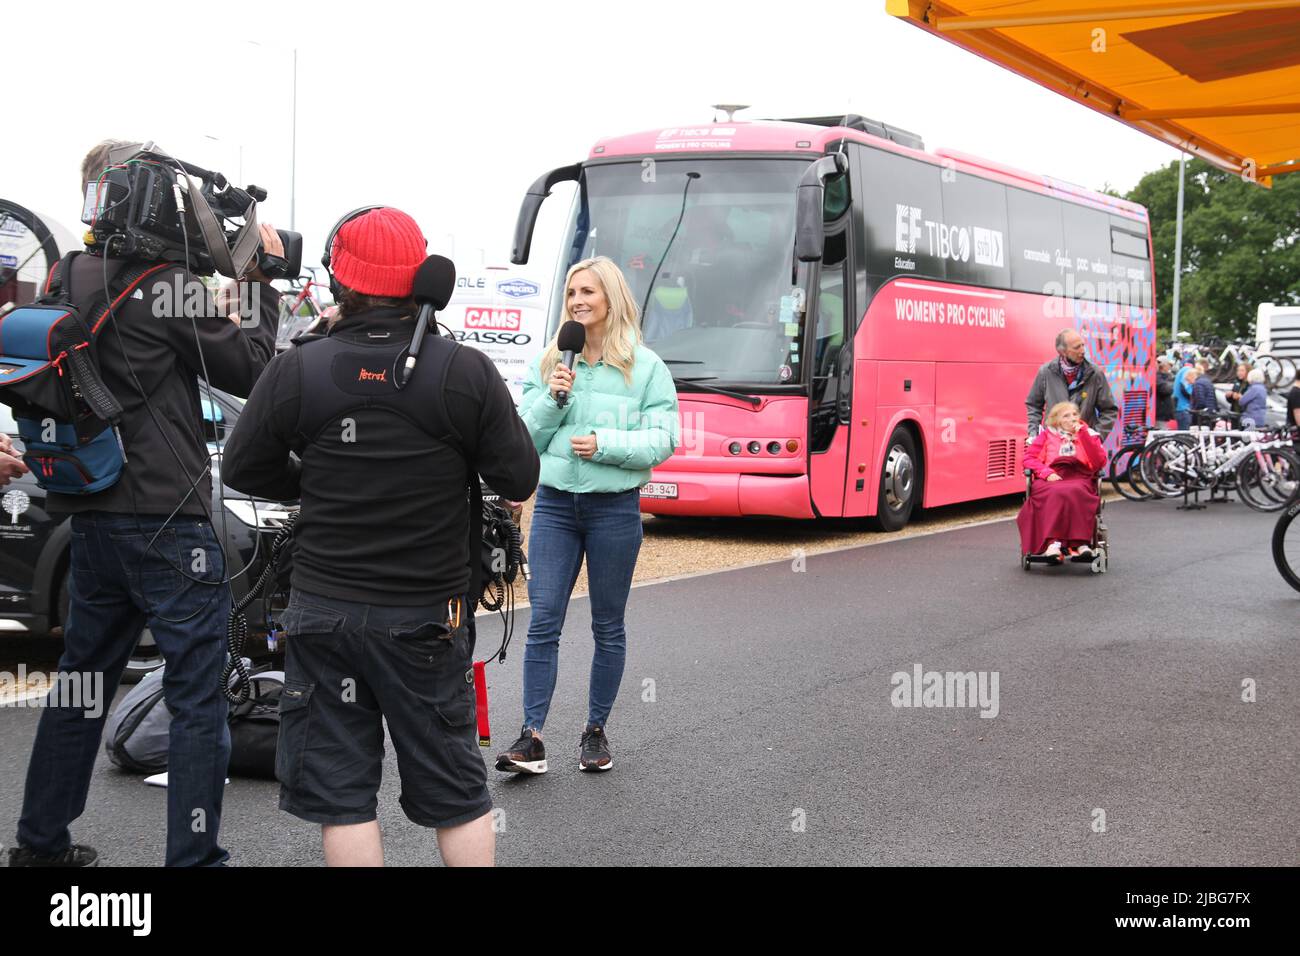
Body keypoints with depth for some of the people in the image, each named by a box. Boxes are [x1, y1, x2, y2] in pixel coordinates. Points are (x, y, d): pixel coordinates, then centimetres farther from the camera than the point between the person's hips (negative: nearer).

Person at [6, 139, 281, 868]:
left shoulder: (67, 283, 9)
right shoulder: (165, 283, -14)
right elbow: (251, 370, -8)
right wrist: (261, 283, 1)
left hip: (94, 513, 8)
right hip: (168, 517, -8)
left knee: (82, 678, 18)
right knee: (199, 696, -2)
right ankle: (194, 857, -1)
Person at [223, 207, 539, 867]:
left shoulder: (297, 370, -8)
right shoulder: (466, 372, -11)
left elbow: (242, 470, 2)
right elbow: (519, 480, -6)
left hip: (324, 611, 0)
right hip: (428, 616, 0)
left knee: (340, 793, 9)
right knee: (455, 790, 14)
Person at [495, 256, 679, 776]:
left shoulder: (645, 366, -1)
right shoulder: (548, 363, 7)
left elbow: (664, 439, -5)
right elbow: (525, 438, 6)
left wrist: (605, 445, -17)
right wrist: (551, 399, -11)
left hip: (615, 507, -2)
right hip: (555, 503, 2)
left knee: (608, 626, 9)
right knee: (543, 621, -4)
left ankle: (596, 731, 21)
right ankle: (532, 738, -2)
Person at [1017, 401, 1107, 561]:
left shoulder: (1090, 435, 22)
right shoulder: (1047, 435, 23)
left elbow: (1099, 463, 5)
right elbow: (1029, 457, 12)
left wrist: (1083, 434, 2)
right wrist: (1047, 473, -6)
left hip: (1078, 477, 0)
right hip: (1051, 480, 0)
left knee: (1074, 492, -37)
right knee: (1057, 493, -37)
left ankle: (1080, 542, -46)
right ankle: (1053, 542, -48)